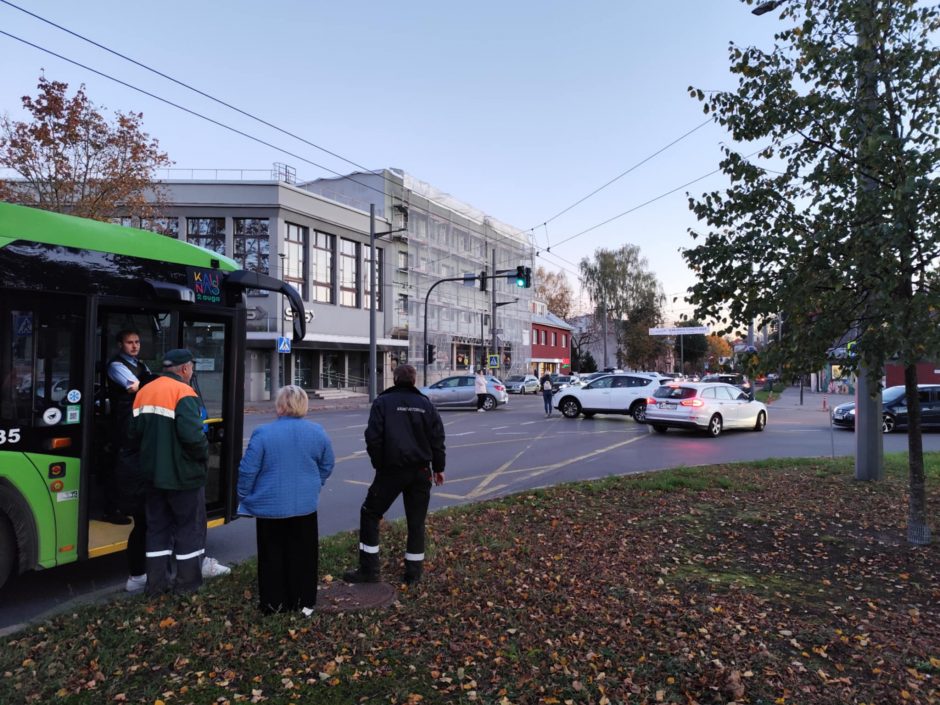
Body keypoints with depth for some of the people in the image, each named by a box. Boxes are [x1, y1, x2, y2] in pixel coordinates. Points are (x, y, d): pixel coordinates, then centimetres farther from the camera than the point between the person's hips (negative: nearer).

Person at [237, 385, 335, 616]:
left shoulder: (263, 433, -14)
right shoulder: (317, 432, -4)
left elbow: (247, 471, -10)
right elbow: (327, 465, 8)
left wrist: (244, 497, 6)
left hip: (270, 507, -2)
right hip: (305, 506, 2)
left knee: (273, 556, 13)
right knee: (303, 555, 14)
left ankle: (273, 603, 21)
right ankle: (303, 602, 22)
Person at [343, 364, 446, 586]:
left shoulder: (383, 402, -3)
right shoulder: (426, 404, 5)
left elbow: (373, 437, -9)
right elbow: (437, 438, 4)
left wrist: (379, 464, 3)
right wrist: (438, 467, 14)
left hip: (391, 469, -3)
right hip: (420, 471, 3)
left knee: (370, 515, 12)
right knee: (416, 522, 12)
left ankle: (369, 569, 12)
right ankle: (413, 571, 16)